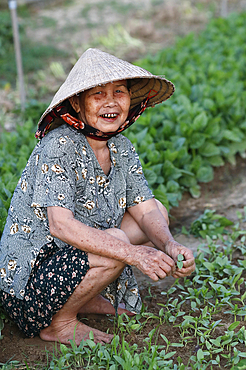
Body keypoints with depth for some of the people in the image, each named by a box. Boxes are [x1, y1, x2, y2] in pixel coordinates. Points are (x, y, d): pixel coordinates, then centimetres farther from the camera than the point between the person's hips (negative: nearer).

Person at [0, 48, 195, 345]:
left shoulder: (121, 148, -1)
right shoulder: (60, 146, -24)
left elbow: (146, 210, -2)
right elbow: (61, 225, -32)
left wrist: (170, 246, -23)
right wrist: (134, 254, -37)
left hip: (75, 254, 8)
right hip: (26, 275, -8)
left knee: (159, 211, 7)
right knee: (116, 242, -30)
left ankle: (85, 299, 9)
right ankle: (57, 324, -6)